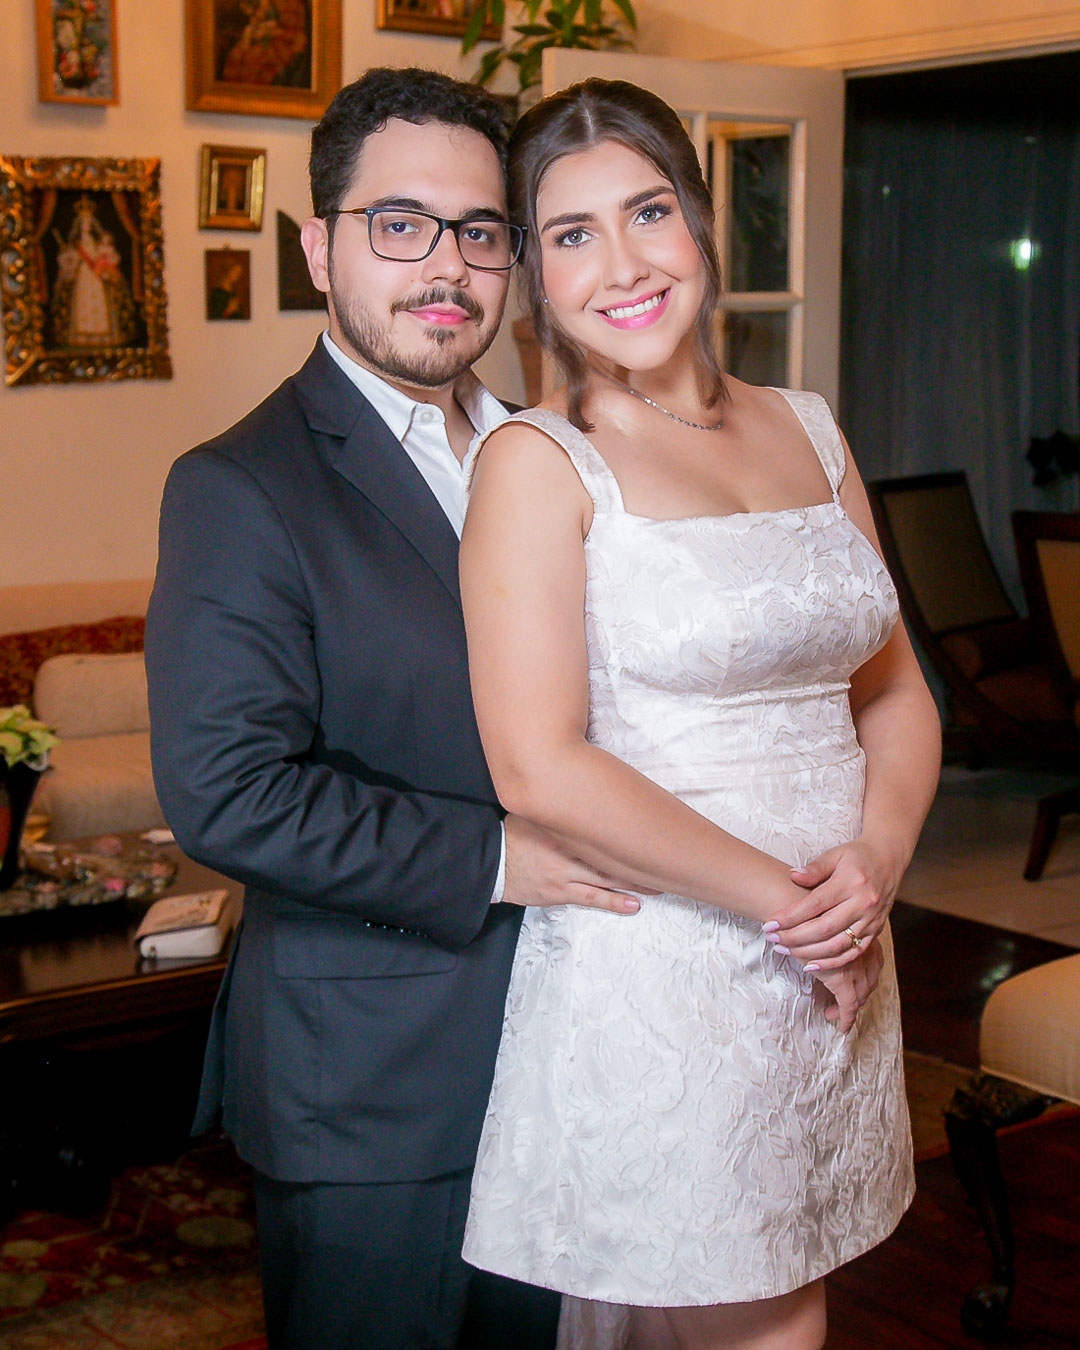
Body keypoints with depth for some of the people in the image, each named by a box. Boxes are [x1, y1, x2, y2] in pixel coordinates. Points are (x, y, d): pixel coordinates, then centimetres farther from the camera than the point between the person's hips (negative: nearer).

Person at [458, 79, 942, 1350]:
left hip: (837, 969, 6)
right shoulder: (537, 462, -9)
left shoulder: (805, 428, 9)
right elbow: (540, 769, -17)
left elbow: (896, 690, 12)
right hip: (653, 980, -5)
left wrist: (873, 865, -7)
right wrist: (784, 901, -14)